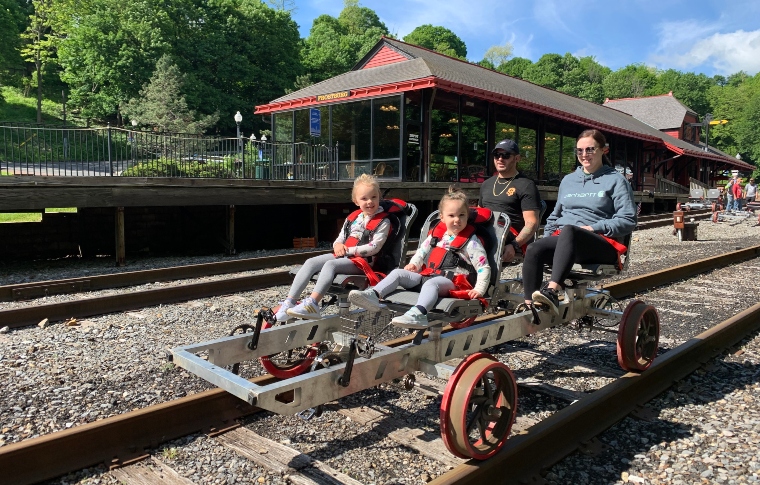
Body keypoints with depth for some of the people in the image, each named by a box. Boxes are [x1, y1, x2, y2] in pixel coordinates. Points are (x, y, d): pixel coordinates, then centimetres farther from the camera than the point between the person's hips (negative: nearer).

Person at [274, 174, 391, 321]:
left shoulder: (383, 222, -2)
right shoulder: (352, 219, 18)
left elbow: (374, 248, -12)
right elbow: (339, 240, 22)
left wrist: (347, 250, -12)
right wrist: (337, 245, -4)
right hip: (342, 256, 7)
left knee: (330, 264, -32)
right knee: (311, 262, -14)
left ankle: (312, 303, -45)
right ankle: (289, 302, -21)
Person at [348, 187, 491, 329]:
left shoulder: (471, 242, 0)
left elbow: (484, 267, -3)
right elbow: (421, 252, 28)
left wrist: (479, 290, -14)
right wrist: (413, 264, 7)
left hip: (451, 282, -6)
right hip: (428, 275, 7)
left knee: (431, 283, -38)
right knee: (398, 273, -8)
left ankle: (417, 314, -64)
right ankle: (373, 295, -27)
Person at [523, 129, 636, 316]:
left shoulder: (616, 180, 10)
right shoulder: (568, 180, 25)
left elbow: (628, 220, 1)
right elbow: (555, 215, 29)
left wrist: (594, 228, -12)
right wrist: (548, 236, 10)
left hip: (602, 245, -4)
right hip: (562, 238, 4)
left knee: (568, 231, -40)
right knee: (534, 249, -31)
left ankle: (552, 292, -56)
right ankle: (529, 306, -39)